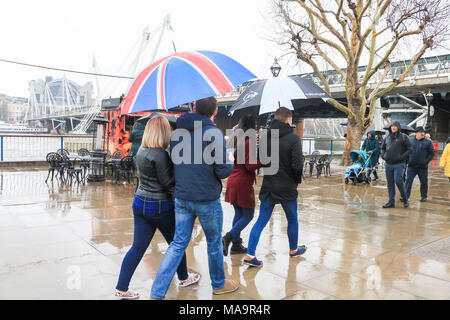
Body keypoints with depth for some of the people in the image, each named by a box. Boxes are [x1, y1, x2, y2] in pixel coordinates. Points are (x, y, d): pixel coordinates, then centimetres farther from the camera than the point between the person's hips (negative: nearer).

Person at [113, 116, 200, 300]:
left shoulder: (141, 151, 5)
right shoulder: (160, 154, -20)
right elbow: (169, 184, -17)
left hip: (140, 202, 7)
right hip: (159, 206, -7)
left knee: (138, 247, 11)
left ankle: (121, 289, 14)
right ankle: (183, 278, 34)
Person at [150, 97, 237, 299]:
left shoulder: (177, 132, 4)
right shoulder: (214, 134, -14)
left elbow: (173, 163, 11)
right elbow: (222, 171, -15)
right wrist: (231, 161, 6)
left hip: (181, 198, 5)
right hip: (207, 199, -5)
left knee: (178, 243, 12)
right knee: (214, 243, 15)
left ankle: (156, 293, 9)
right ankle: (219, 284, 35)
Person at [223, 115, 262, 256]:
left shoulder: (235, 140, 10)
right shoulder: (249, 142, -14)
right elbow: (250, 166, -17)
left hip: (233, 181, 8)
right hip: (243, 182, -8)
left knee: (238, 214, 16)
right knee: (248, 215, 2)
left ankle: (236, 245, 20)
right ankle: (228, 238, -11)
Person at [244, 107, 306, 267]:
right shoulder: (293, 138, -13)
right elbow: (297, 165, -16)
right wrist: (297, 180, 0)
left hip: (268, 187, 4)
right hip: (287, 188, -3)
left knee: (261, 221, 9)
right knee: (292, 220, 18)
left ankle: (250, 255, 4)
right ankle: (293, 250, 36)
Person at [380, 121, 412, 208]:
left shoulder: (403, 137, -1)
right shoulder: (388, 137, 13)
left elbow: (409, 149, -4)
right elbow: (383, 148, 24)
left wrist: (402, 157, -14)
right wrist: (383, 155, 7)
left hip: (399, 164, -5)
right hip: (388, 164, 5)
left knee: (398, 181, -12)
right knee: (390, 183, 7)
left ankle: (405, 199, 9)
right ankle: (391, 202, 14)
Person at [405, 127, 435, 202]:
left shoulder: (428, 142, 2)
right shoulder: (410, 141, 7)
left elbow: (432, 153, 3)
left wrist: (426, 161, -8)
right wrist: (407, 160, 2)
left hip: (423, 167, -1)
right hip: (412, 166, 1)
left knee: (424, 182, 8)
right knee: (408, 181, -4)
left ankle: (423, 196, 21)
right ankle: (406, 196, -2)